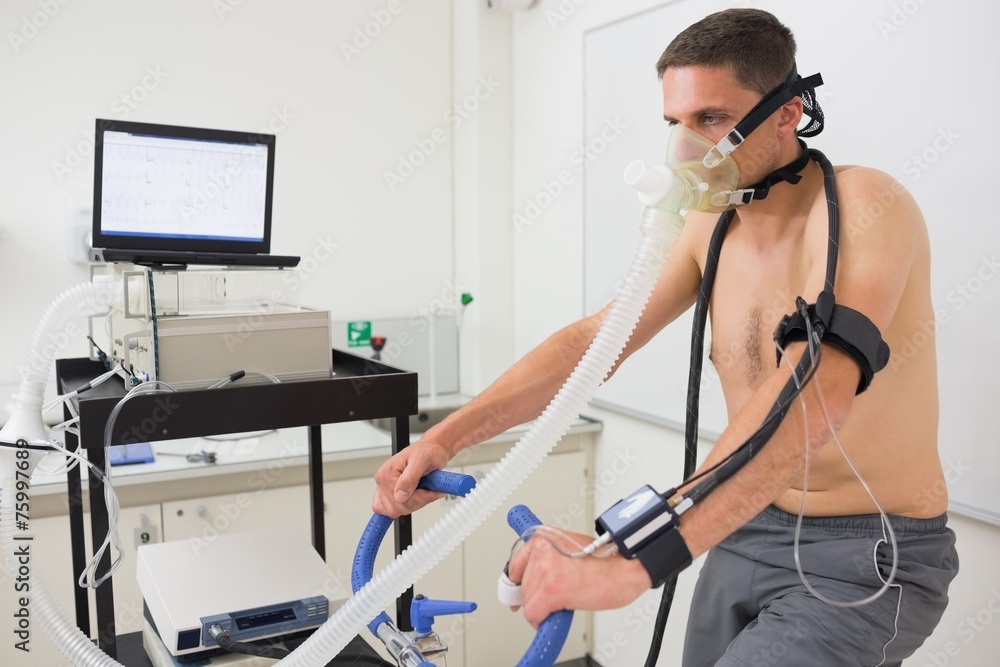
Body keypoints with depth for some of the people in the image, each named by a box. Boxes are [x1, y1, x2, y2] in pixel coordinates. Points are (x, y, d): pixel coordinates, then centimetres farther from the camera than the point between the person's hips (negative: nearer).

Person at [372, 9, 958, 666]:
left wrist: (634, 559, -46)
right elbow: (594, 339, -2)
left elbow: (815, 392, -37)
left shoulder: (864, 205, -21)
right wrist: (447, 437, -14)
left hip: (868, 558, -6)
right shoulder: (710, 228, 1)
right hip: (746, 533, 6)